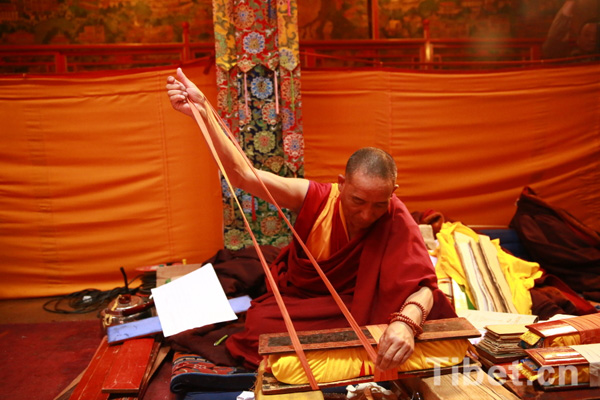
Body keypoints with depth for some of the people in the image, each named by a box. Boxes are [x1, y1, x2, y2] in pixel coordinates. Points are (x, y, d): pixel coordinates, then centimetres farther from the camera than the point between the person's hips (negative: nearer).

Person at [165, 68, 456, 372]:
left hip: (354, 306, 0)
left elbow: (423, 287, -31)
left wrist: (406, 321, -55)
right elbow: (244, 174, -25)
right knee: (260, 323, -29)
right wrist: (203, 112, -34)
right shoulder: (315, 198, -21)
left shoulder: (396, 220, -22)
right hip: (295, 299, 1)